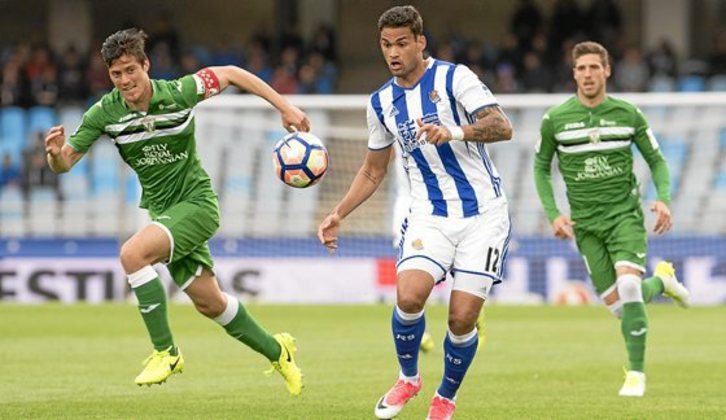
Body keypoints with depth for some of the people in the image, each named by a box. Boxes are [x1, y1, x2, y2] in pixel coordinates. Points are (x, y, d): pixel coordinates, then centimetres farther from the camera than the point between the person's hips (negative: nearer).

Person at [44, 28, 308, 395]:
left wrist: (285, 107, -2)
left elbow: (231, 73, -1)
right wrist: (55, 153, -34)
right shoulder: (104, 113, -10)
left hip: (196, 202, -5)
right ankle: (276, 351, 35)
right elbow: (65, 162, -9)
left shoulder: (180, 93, -17)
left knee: (133, 254, -28)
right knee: (209, 303, 11)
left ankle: (165, 351, -17)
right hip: (162, 211, 5)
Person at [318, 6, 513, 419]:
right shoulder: (382, 102, 9)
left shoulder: (453, 77, -7)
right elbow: (373, 172, 21)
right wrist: (338, 214, 11)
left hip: (482, 214, -3)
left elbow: (502, 126, -19)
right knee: (409, 296, -21)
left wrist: (455, 132, -35)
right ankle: (408, 378, 6)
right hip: (429, 216, 3)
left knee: (462, 317, -8)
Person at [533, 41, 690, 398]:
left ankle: (636, 373, -12)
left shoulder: (628, 114, 0)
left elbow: (656, 160, 9)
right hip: (585, 224, 2)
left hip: (624, 214, -2)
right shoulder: (555, 119, 0)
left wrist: (663, 199, -9)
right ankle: (660, 281, 32)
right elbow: (541, 167, 12)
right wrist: (553, 214, 0)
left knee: (628, 286, -24)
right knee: (618, 306, -3)